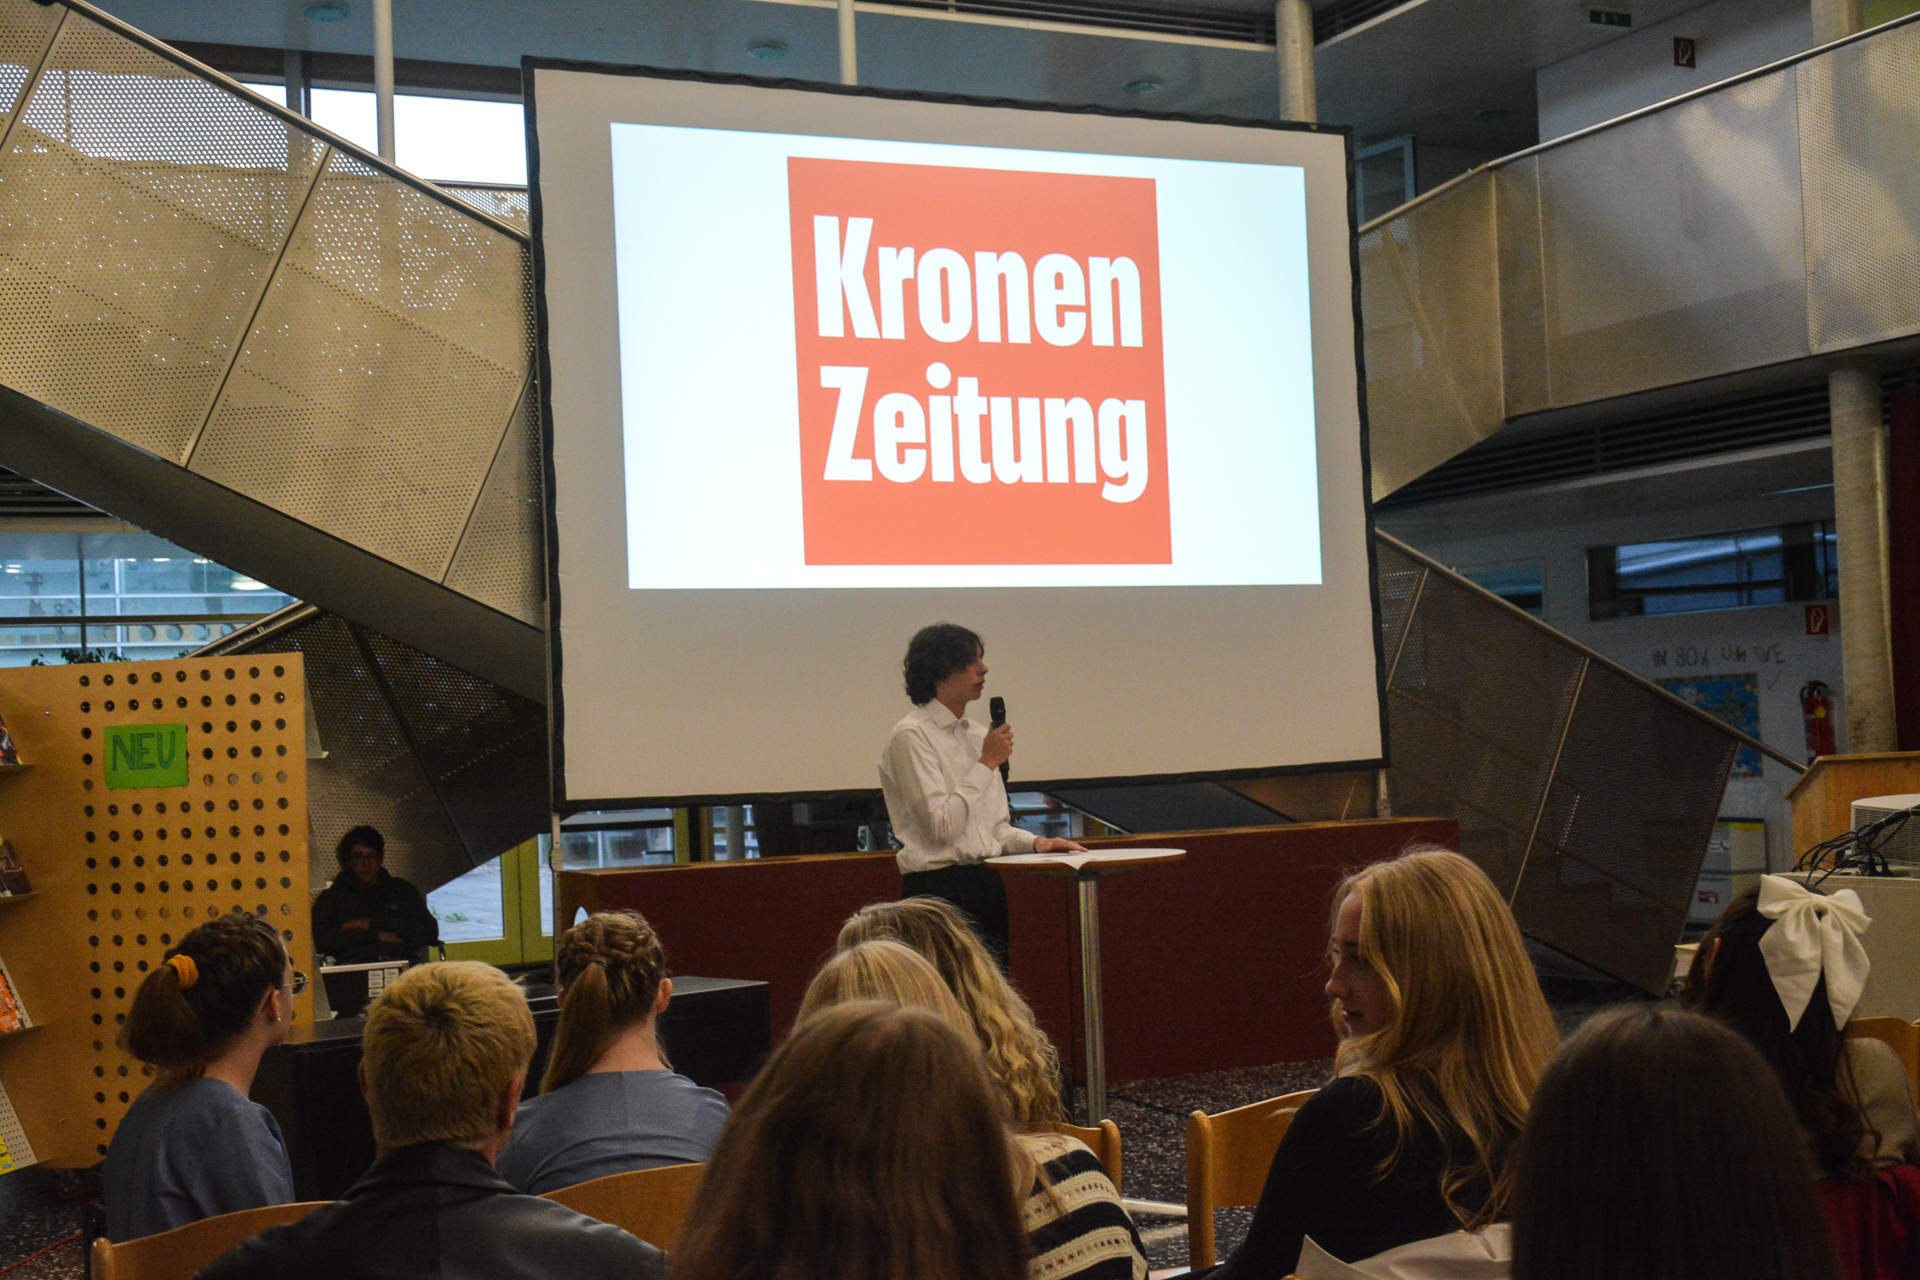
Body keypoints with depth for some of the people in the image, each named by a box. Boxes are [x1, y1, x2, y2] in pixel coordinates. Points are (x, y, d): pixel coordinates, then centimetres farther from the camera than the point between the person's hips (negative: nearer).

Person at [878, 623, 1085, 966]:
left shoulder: (978, 736, 17)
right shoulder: (912, 736, -8)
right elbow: (940, 826, -17)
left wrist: (1036, 842, 2)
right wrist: (987, 763, -11)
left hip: (986, 885, 8)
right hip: (940, 889, -7)